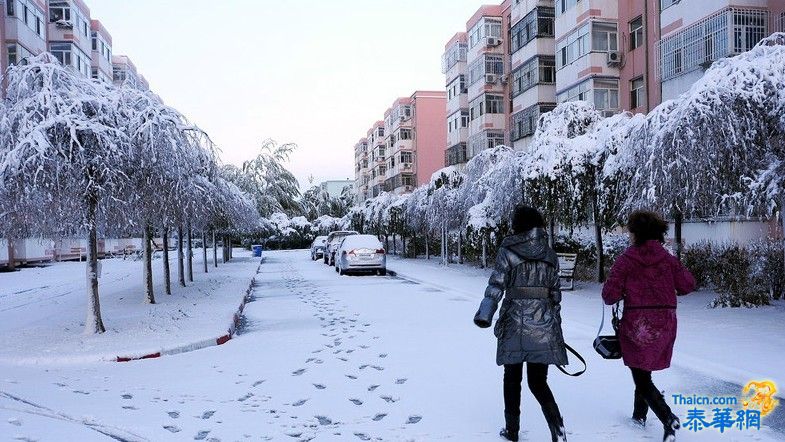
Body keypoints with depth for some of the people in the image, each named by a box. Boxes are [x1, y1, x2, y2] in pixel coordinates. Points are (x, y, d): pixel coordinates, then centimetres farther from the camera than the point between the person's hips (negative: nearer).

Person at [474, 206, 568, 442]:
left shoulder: (508, 251, -2)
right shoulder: (550, 255, 9)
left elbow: (496, 286, -13)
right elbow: (555, 294, 12)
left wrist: (484, 314, -20)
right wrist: (555, 324, 20)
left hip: (515, 322, -3)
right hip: (544, 325, 3)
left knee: (512, 378, 14)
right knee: (538, 381, 9)